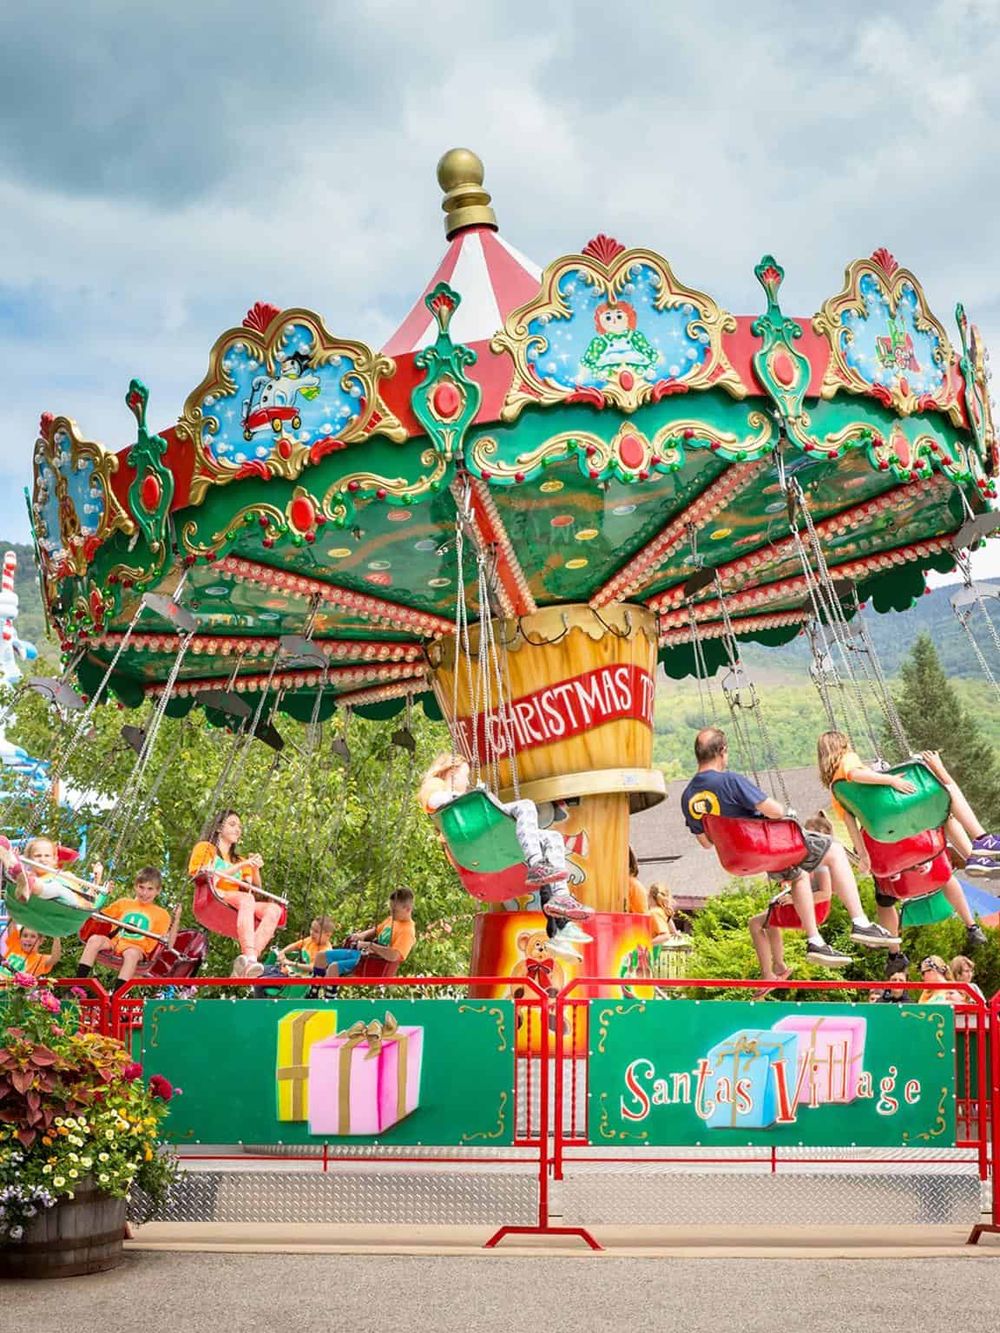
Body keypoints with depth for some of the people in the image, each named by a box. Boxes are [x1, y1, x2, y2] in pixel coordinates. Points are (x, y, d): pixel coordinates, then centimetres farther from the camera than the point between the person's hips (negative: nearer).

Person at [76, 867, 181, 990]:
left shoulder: (161, 914, 14)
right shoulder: (123, 903, 22)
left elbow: (168, 945, 6)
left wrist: (175, 921, -5)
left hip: (137, 949, -3)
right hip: (113, 943, 3)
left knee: (132, 953, -38)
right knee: (95, 939, -27)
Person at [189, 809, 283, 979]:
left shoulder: (239, 860, 32)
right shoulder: (205, 848, 18)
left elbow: (255, 889, 18)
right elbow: (208, 878, 0)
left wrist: (255, 869, -1)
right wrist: (241, 866, -6)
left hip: (236, 908, 5)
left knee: (274, 909, -25)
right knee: (246, 898, -36)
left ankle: (244, 964, -44)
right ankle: (249, 957, -57)